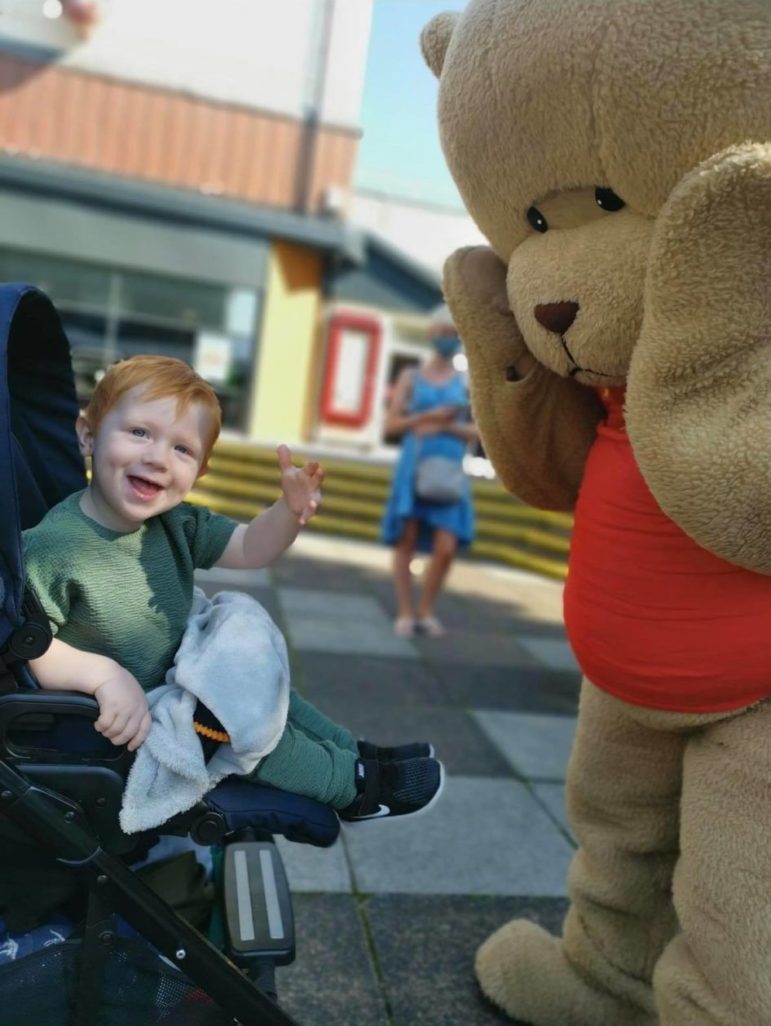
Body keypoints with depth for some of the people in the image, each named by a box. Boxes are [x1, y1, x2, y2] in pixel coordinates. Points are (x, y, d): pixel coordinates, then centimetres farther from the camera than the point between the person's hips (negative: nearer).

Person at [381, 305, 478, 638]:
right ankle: (404, 614, 10)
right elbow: (391, 424, 3)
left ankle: (426, 612, 11)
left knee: (446, 548, -8)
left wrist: (447, 427, -9)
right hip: (414, 465, -1)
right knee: (406, 540, -1)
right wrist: (428, 416, -9)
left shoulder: (466, 383, 9)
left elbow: (477, 431, 7)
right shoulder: (410, 376, 7)